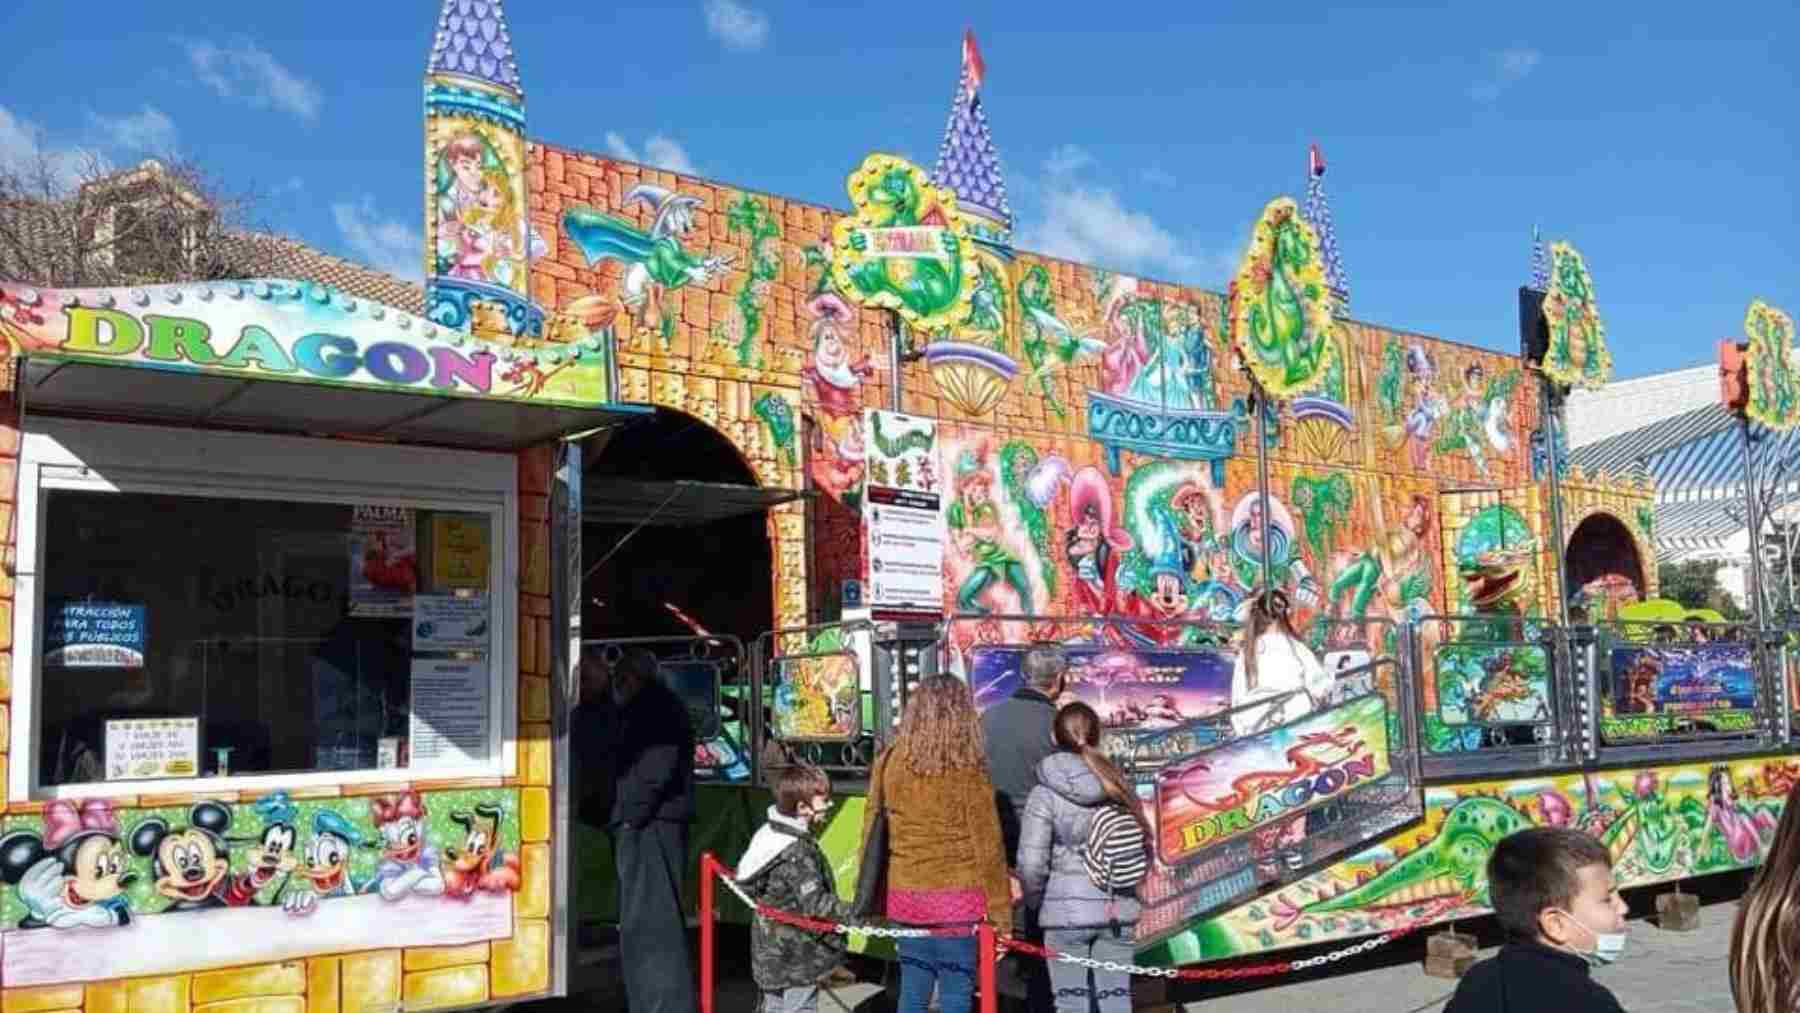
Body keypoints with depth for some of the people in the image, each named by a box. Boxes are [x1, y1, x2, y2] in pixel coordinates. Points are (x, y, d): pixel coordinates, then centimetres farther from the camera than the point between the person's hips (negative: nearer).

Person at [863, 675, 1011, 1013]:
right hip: (956, 899, -4)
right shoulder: (968, 771, -13)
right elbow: (987, 845, -8)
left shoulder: (888, 762, -2)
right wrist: (1001, 913, 0)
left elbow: (871, 832, 6)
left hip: (905, 897, 4)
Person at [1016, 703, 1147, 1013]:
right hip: (1118, 909, 3)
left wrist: (1034, 901, 5)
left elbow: (1031, 863, -13)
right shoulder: (1119, 787, 2)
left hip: (1066, 911, -3)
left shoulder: (1046, 793, -9)